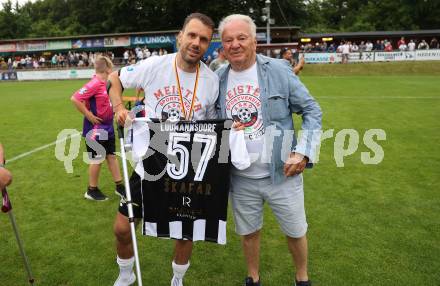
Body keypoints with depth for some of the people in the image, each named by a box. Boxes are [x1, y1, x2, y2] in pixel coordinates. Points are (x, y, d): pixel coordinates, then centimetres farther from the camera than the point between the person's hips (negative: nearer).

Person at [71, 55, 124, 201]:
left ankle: (119, 186, 26)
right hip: (96, 129, -8)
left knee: (112, 156, 14)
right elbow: (75, 99, -25)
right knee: (97, 159, 3)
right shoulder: (95, 84, -20)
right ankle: (92, 190, 20)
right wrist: (89, 115, -21)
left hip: (107, 127, 8)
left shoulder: (105, 83, 5)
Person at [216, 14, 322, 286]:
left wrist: (303, 153, -14)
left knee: (296, 232, 15)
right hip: (241, 179, 2)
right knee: (249, 232, 19)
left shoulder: (278, 70, -9)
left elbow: (312, 111, -5)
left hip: (282, 174, -2)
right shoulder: (218, 80, 0)